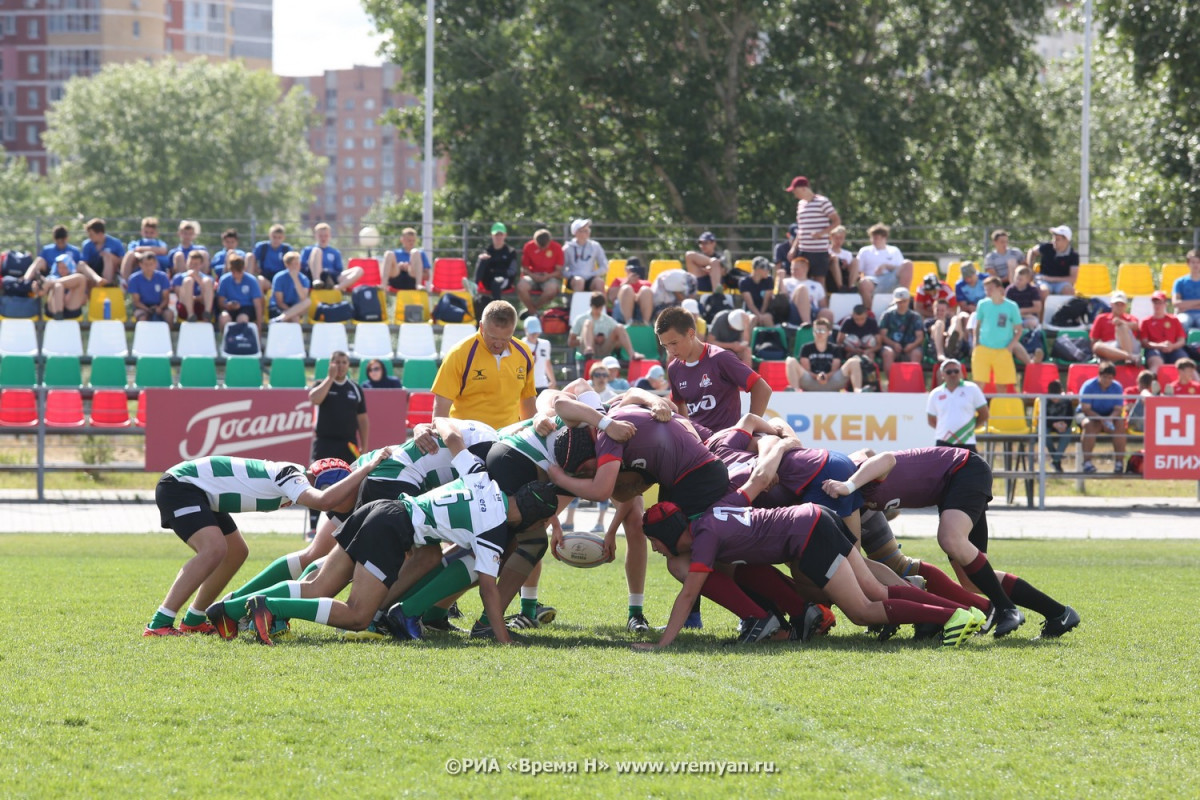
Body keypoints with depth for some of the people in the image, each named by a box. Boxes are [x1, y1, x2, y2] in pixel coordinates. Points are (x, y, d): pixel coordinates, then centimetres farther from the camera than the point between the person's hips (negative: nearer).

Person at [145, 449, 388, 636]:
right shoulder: (291, 478, -25)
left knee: (235, 553, 16)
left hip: (198, 491, 10)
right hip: (178, 486, -10)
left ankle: (193, 621, 27)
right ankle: (159, 625, -28)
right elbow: (325, 501, -44)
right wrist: (367, 469, -36)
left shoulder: (295, 475, 4)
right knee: (214, 549, -27)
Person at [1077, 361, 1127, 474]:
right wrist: (1101, 419, -32)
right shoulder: (1089, 386, -13)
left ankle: (1119, 461, -24)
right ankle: (1087, 461, -35)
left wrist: (1109, 419, -31)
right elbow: (1086, 409, -18)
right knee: (1089, 425, -37)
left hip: (1109, 415, 3)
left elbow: (1118, 409, -8)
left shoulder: (1117, 387, -4)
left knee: (1120, 425, -28)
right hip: (1088, 414, -3)